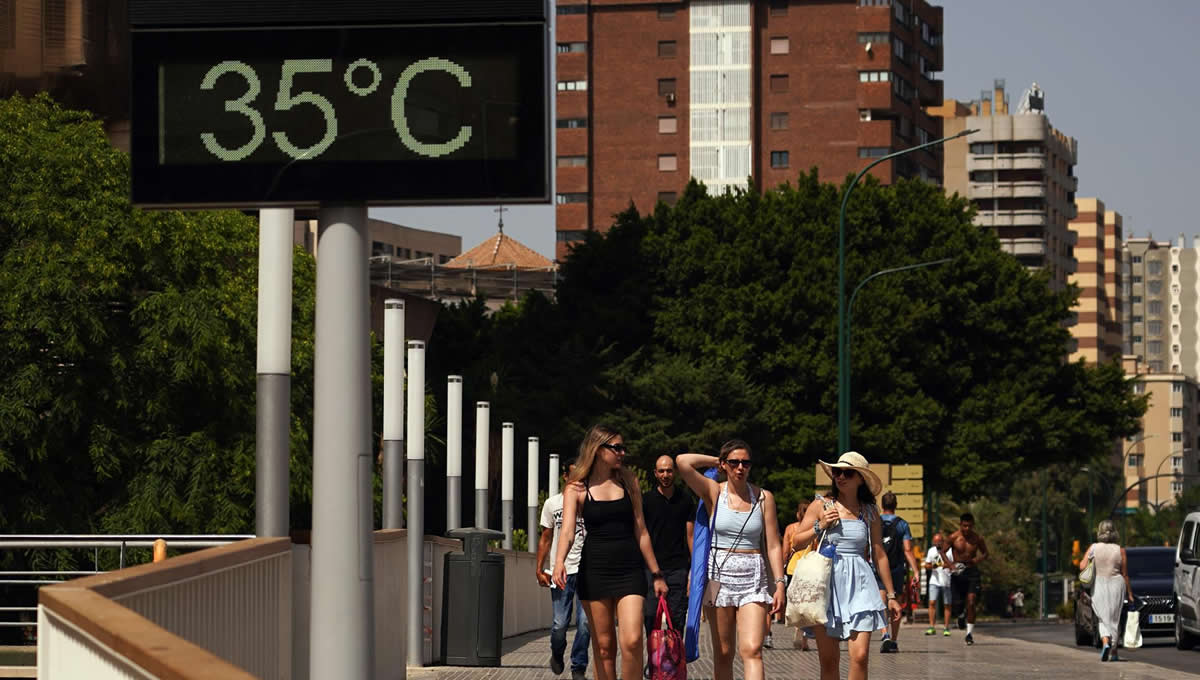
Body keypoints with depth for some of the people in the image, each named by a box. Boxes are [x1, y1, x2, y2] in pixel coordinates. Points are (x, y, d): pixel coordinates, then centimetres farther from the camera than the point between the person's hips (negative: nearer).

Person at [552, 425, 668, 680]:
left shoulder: (628, 482, 8)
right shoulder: (577, 489, 1)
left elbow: (640, 531, 13)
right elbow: (567, 530, -13)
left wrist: (656, 574, 13)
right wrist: (559, 561, -32)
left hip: (629, 570, 1)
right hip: (594, 570, -1)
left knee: (632, 641, -15)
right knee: (604, 647, 3)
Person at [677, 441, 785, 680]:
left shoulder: (763, 497, 5)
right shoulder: (714, 492, 2)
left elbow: (773, 545, 5)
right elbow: (683, 462, -12)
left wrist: (780, 583, -3)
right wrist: (715, 461, 3)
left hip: (753, 579, 0)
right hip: (719, 574, 0)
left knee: (752, 650, -15)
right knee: (723, 654, 4)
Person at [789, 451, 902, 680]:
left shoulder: (870, 513, 8)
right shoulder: (821, 506, 6)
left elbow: (880, 555, 14)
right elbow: (797, 542, 9)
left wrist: (891, 595, 16)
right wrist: (819, 527, -8)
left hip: (858, 584, 0)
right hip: (827, 581, 0)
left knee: (860, 655, -13)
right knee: (829, 659, 1)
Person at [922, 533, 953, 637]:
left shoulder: (950, 551, 0)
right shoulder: (931, 551, 11)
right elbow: (926, 566, 15)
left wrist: (948, 566, -22)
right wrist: (932, 566, -7)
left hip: (947, 582, -2)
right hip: (934, 582, 2)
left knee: (947, 605, 1)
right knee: (932, 602, -9)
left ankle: (946, 628, 7)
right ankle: (932, 627, -7)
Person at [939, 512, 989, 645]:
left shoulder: (978, 539, -3)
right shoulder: (954, 537, -6)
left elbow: (985, 553, 11)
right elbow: (943, 552, 2)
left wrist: (977, 559, -12)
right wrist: (951, 564, -15)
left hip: (972, 571, -1)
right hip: (957, 572, 1)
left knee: (971, 602, -12)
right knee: (958, 602, 3)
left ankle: (969, 633, -6)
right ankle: (964, 611, 42)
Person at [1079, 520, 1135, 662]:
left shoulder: (1094, 548, -6)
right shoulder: (1120, 551, -5)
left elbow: (1082, 566, -10)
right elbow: (1125, 574, -2)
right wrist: (1130, 593, 5)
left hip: (1098, 586, 0)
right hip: (1116, 584, 0)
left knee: (1103, 618, 11)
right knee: (1114, 618, 12)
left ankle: (1105, 641, -16)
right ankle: (1113, 652, 15)